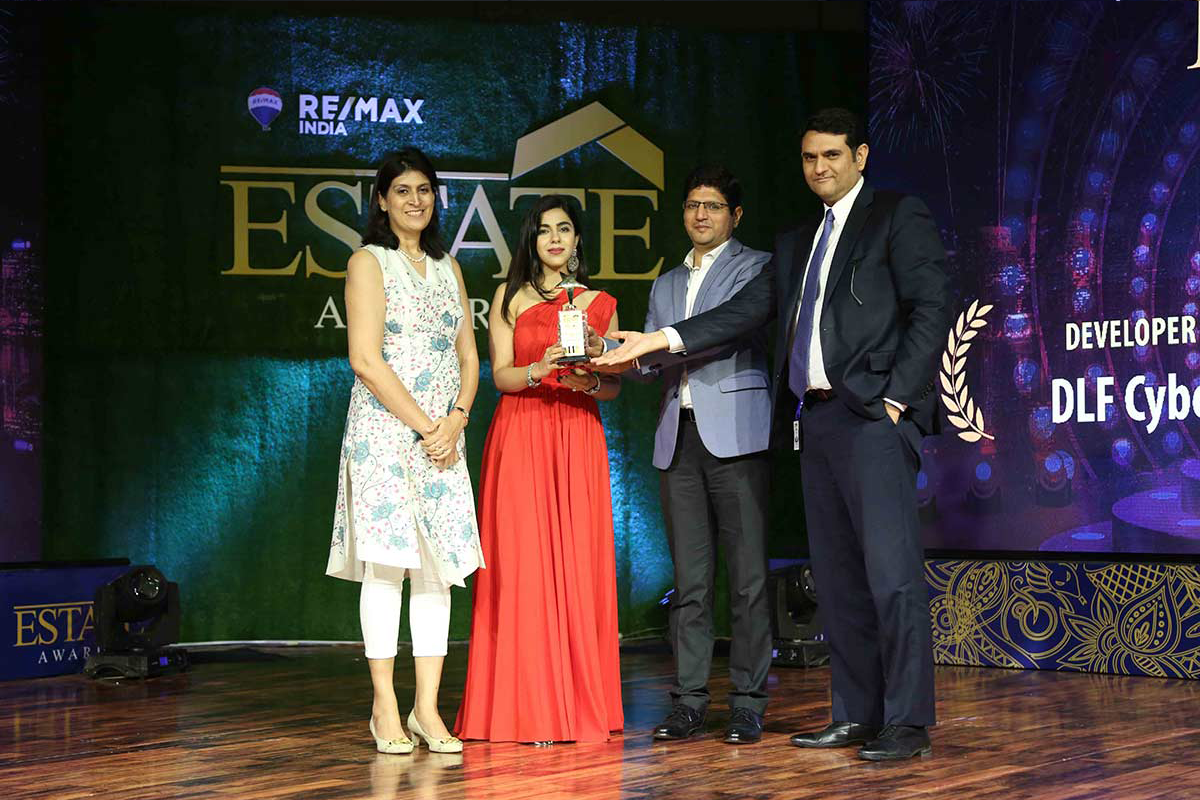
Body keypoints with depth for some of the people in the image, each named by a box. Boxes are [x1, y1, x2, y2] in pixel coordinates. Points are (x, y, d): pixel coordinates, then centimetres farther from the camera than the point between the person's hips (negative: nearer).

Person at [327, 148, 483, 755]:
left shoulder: (447, 267, 17)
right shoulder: (369, 262, -1)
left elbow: (468, 356, 15)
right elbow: (366, 360, -9)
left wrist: (456, 419, -3)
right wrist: (424, 425, -11)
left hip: (444, 435, 5)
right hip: (385, 429, -5)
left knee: (437, 565, 1)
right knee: (386, 562, -5)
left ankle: (427, 708, 4)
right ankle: (385, 708, 1)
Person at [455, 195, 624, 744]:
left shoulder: (600, 304, 13)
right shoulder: (510, 297, 9)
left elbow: (617, 385, 9)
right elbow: (501, 375, 0)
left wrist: (587, 382, -12)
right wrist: (540, 369, -19)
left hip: (579, 441, 2)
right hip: (519, 437, -2)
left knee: (578, 566, -1)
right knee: (521, 565, -7)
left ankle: (579, 704, 6)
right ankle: (525, 706, -4)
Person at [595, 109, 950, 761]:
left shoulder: (899, 218, 3)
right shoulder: (796, 244, 23)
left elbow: (930, 310, -5)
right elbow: (746, 310, 16)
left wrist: (896, 398, -12)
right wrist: (661, 339, 6)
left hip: (872, 415, -7)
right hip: (814, 417, 7)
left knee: (891, 572, -11)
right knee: (837, 577, 7)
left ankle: (907, 723, -8)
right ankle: (856, 715, 13)